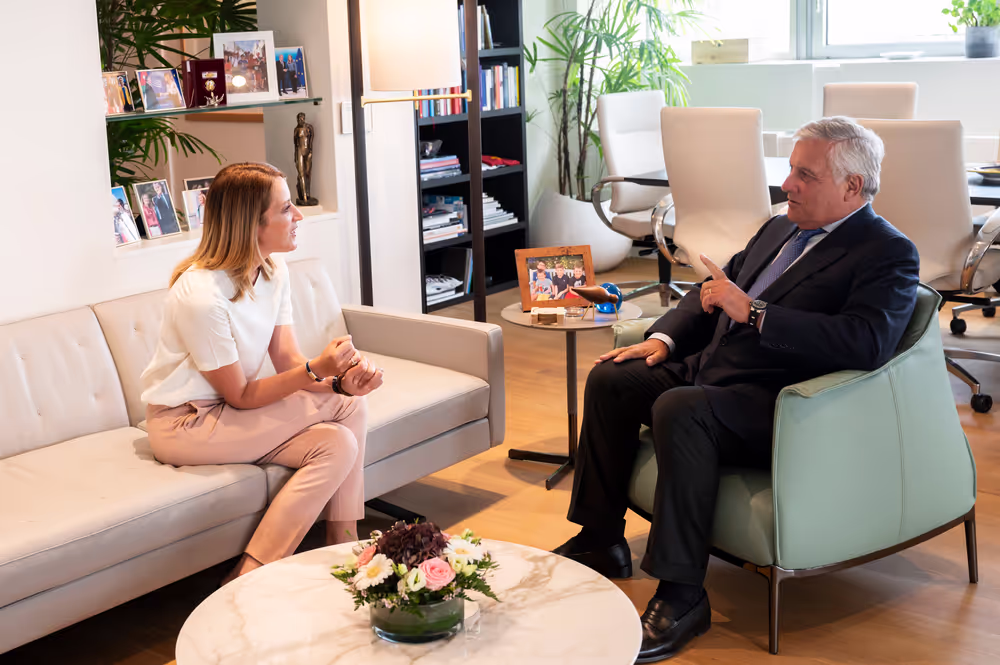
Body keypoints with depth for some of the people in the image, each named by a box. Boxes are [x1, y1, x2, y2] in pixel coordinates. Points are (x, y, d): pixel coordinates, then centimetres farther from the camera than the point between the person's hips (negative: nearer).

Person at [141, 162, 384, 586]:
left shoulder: (273, 271, -1)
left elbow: (289, 361, -4)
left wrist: (341, 381, -24)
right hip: (185, 424, -8)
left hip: (228, 409, 8)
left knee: (341, 436, -13)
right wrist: (316, 370, -29)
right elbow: (240, 396, -19)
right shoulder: (202, 296, -26)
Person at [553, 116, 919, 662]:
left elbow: (866, 342, -25)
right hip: (709, 369, 9)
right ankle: (601, 541, 10)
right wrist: (663, 339, 7)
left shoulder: (889, 255, -8)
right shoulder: (779, 229, 18)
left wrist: (752, 311, -26)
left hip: (777, 405, -9)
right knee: (610, 378, 0)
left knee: (678, 409, -33)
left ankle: (681, 595, -25)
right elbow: (715, 288, 26)